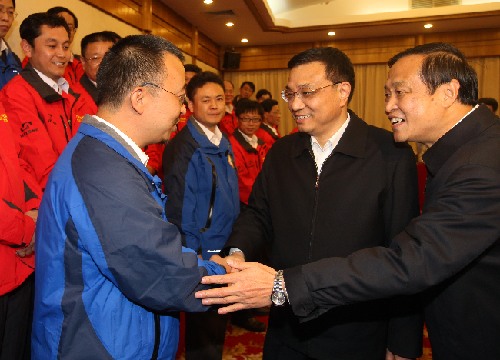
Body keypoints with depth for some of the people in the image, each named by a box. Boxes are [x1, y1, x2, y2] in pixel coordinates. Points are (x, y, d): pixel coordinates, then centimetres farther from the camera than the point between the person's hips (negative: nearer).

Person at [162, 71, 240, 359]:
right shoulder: (184, 147, -16)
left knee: (218, 321, 23)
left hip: (227, 249, 7)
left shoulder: (223, 142, 6)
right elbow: (181, 208, -16)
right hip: (202, 252, -7)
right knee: (204, 328, 12)